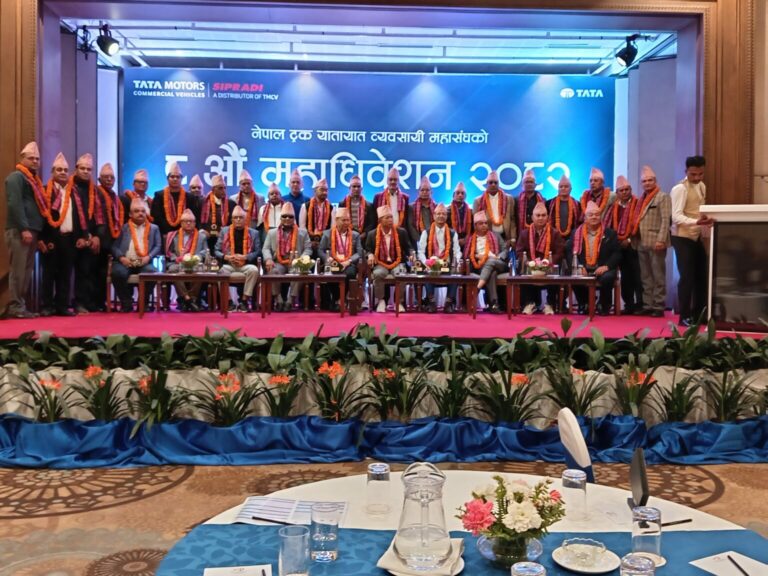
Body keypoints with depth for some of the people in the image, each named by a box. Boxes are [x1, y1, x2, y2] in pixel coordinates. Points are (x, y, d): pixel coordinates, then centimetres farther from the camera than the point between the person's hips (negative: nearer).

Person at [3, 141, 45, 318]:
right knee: (18, 269, -8)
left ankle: (22, 306, 13)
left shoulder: (33, 179, 23)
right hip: (19, 231, -9)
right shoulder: (16, 177, -5)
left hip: (31, 230, 9)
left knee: (27, 270, 9)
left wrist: (36, 230, 17)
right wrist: (24, 229, -21)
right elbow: (15, 204, -15)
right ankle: (15, 307, -6)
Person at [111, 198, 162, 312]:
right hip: (126, 262, 0)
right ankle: (126, 303, -10)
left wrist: (149, 257, -9)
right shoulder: (123, 228, 16)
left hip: (144, 263, 0)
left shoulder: (153, 228, 20)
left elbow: (158, 246, 9)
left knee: (152, 273, -32)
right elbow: (114, 246, 7)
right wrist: (121, 257, -11)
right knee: (117, 272, -32)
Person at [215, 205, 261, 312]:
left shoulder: (253, 233, 10)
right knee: (221, 271, -34)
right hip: (228, 264, 0)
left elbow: (258, 251, 2)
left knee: (254, 270, -34)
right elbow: (217, 250, 9)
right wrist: (226, 257, -11)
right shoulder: (224, 231, 12)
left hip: (246, 265, 0)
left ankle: (244, 300, -22)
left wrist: (245, 257, -14)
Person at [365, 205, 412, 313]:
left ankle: (398, 302, -12)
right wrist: (370, 255, -10)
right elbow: (368, 249, 13)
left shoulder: (401, 232, 3)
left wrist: (411, 255, -10)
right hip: (380, 264, 0)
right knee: (378, 274, -35)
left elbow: (408, 248, 12)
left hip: (397, 263, 0)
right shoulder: (372, 234, 2)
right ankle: (381, 301, -12)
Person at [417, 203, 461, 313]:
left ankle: (449, 302, -14)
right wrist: (426, 263, -15)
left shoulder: (453, 234, 15)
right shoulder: (426, 233, 10)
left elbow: (457, 252, 7)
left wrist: (456, 262, -14)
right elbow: (421, 252, 4)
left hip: (448, 266, 1)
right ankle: (431, 302, -17)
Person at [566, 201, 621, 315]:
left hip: (602, 269, -1)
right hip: (583, 269, 1)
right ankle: (583, 305, -2)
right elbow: (569, 251, 5)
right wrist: (578, 266, -12)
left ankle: (604, 307, -6)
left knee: (607, 278, -34)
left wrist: (606, 266, -14)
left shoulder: (609, 233, 10)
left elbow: (617, 253, 3)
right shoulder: (577, 233, 12)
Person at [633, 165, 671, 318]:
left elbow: (666, 220, -12)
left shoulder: (663, 197, -2)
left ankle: (659, 307, 0)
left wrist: (661, 240, -21)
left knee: (658, 277, -3)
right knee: (646, 277, 9)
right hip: (642, 243, 7)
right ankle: (648, 305, 14)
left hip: (655, 243, -7)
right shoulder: (642, 199, 20)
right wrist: (634, 239, 11)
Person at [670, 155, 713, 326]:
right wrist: (696, 222, -36)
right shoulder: (680, 189, -15)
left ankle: (698, 314, 20)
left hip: (698, 237, 8)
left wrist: (706, 224, 9)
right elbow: (676, 216, -24)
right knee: (687, 277, -6)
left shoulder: (702, 186, 12)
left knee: (701, 276, 9)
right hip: (683, 238, -8)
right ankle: (685, 317, 4)